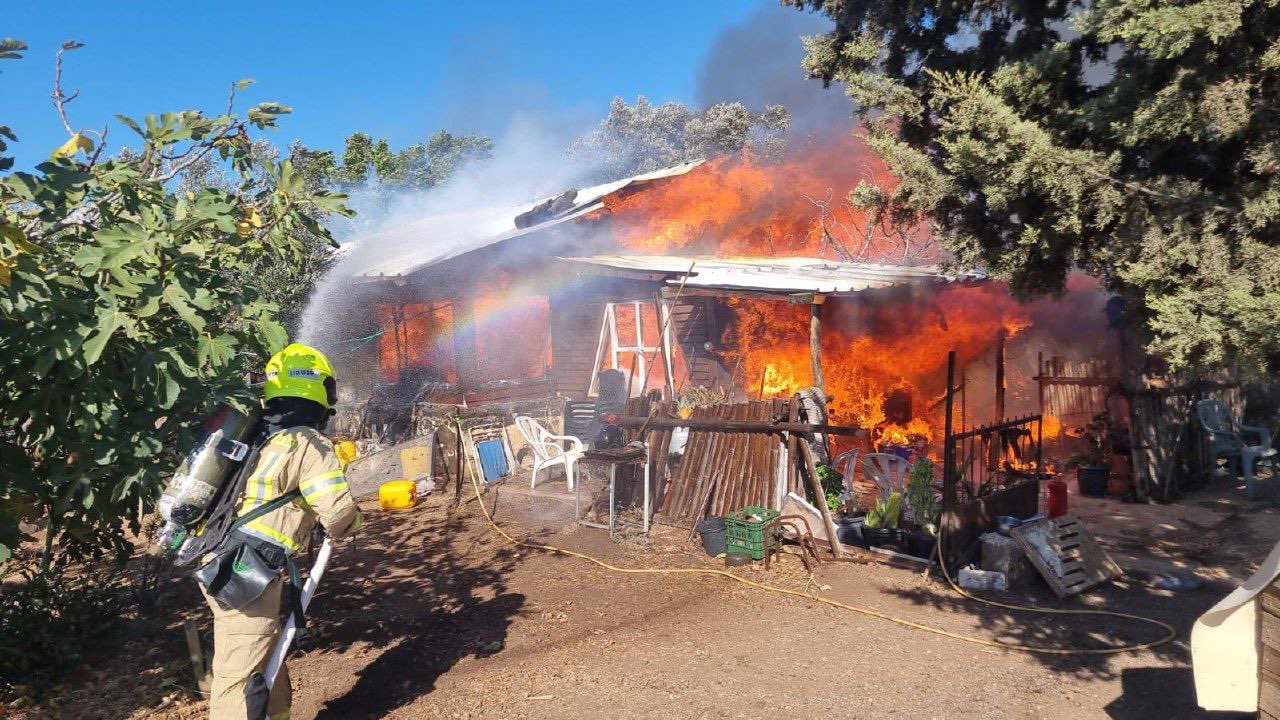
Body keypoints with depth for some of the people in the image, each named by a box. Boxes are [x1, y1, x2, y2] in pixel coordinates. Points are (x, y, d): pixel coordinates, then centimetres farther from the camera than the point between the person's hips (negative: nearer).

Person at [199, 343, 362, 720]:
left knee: (267, 659, 23)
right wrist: (350, 523, 7)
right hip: (249, 574, -8)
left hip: (216, 560, 8)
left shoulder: (252, 434, 14)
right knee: (240, 676, -4)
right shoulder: (309, 445, -10)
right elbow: (339, 513, -15)